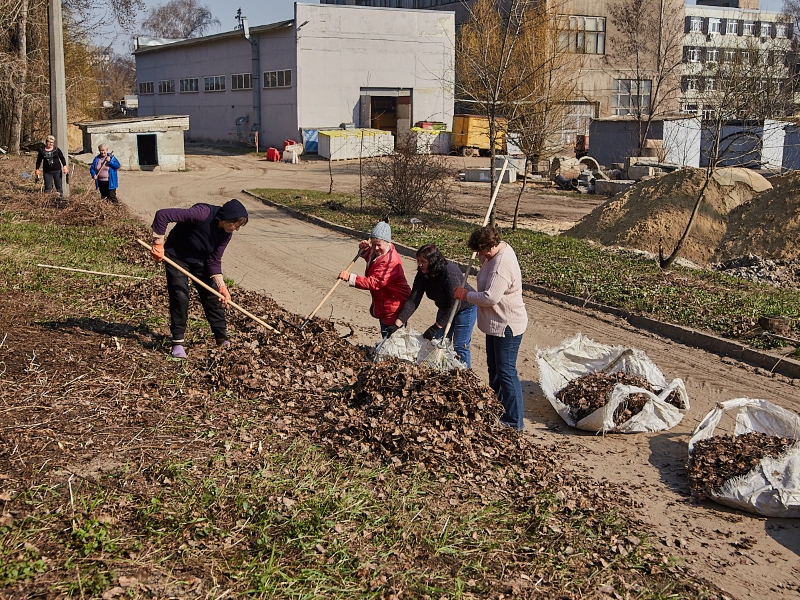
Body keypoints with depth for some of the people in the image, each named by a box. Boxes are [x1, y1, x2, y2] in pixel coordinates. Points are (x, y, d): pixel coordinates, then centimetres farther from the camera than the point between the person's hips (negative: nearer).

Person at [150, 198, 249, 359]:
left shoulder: (226, 233, -15)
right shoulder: (202, 214, -35)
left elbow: (214, 261, -7)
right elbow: (162, 215, -35)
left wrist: (221, 287, -17)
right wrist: (158, 244, -30)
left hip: (199, 260, 6)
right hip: (177, 257, -6)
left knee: (212, 296, 4)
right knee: (180, 297, -12)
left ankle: (222, 337, 16)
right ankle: (178, 342, -1)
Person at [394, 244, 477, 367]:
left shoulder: (450, 272, -34)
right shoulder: (422, 274, -14)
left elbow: (455, 305, -33)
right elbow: (413, 300, -15)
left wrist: (435, 327, -34)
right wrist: (398, 323, -25)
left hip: (465, 307, -7)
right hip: (445, 309, 7)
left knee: (460, 347, -6)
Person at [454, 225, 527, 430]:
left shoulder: (502, 265, -29)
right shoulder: (500, 248, 3)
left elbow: (490, 297, -33)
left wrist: (466, 295, -18)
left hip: (506, 326, -11)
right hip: (496, 324, 11)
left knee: (506, 372, -4)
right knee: (494, 368, 21)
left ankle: (514, 421, 3)